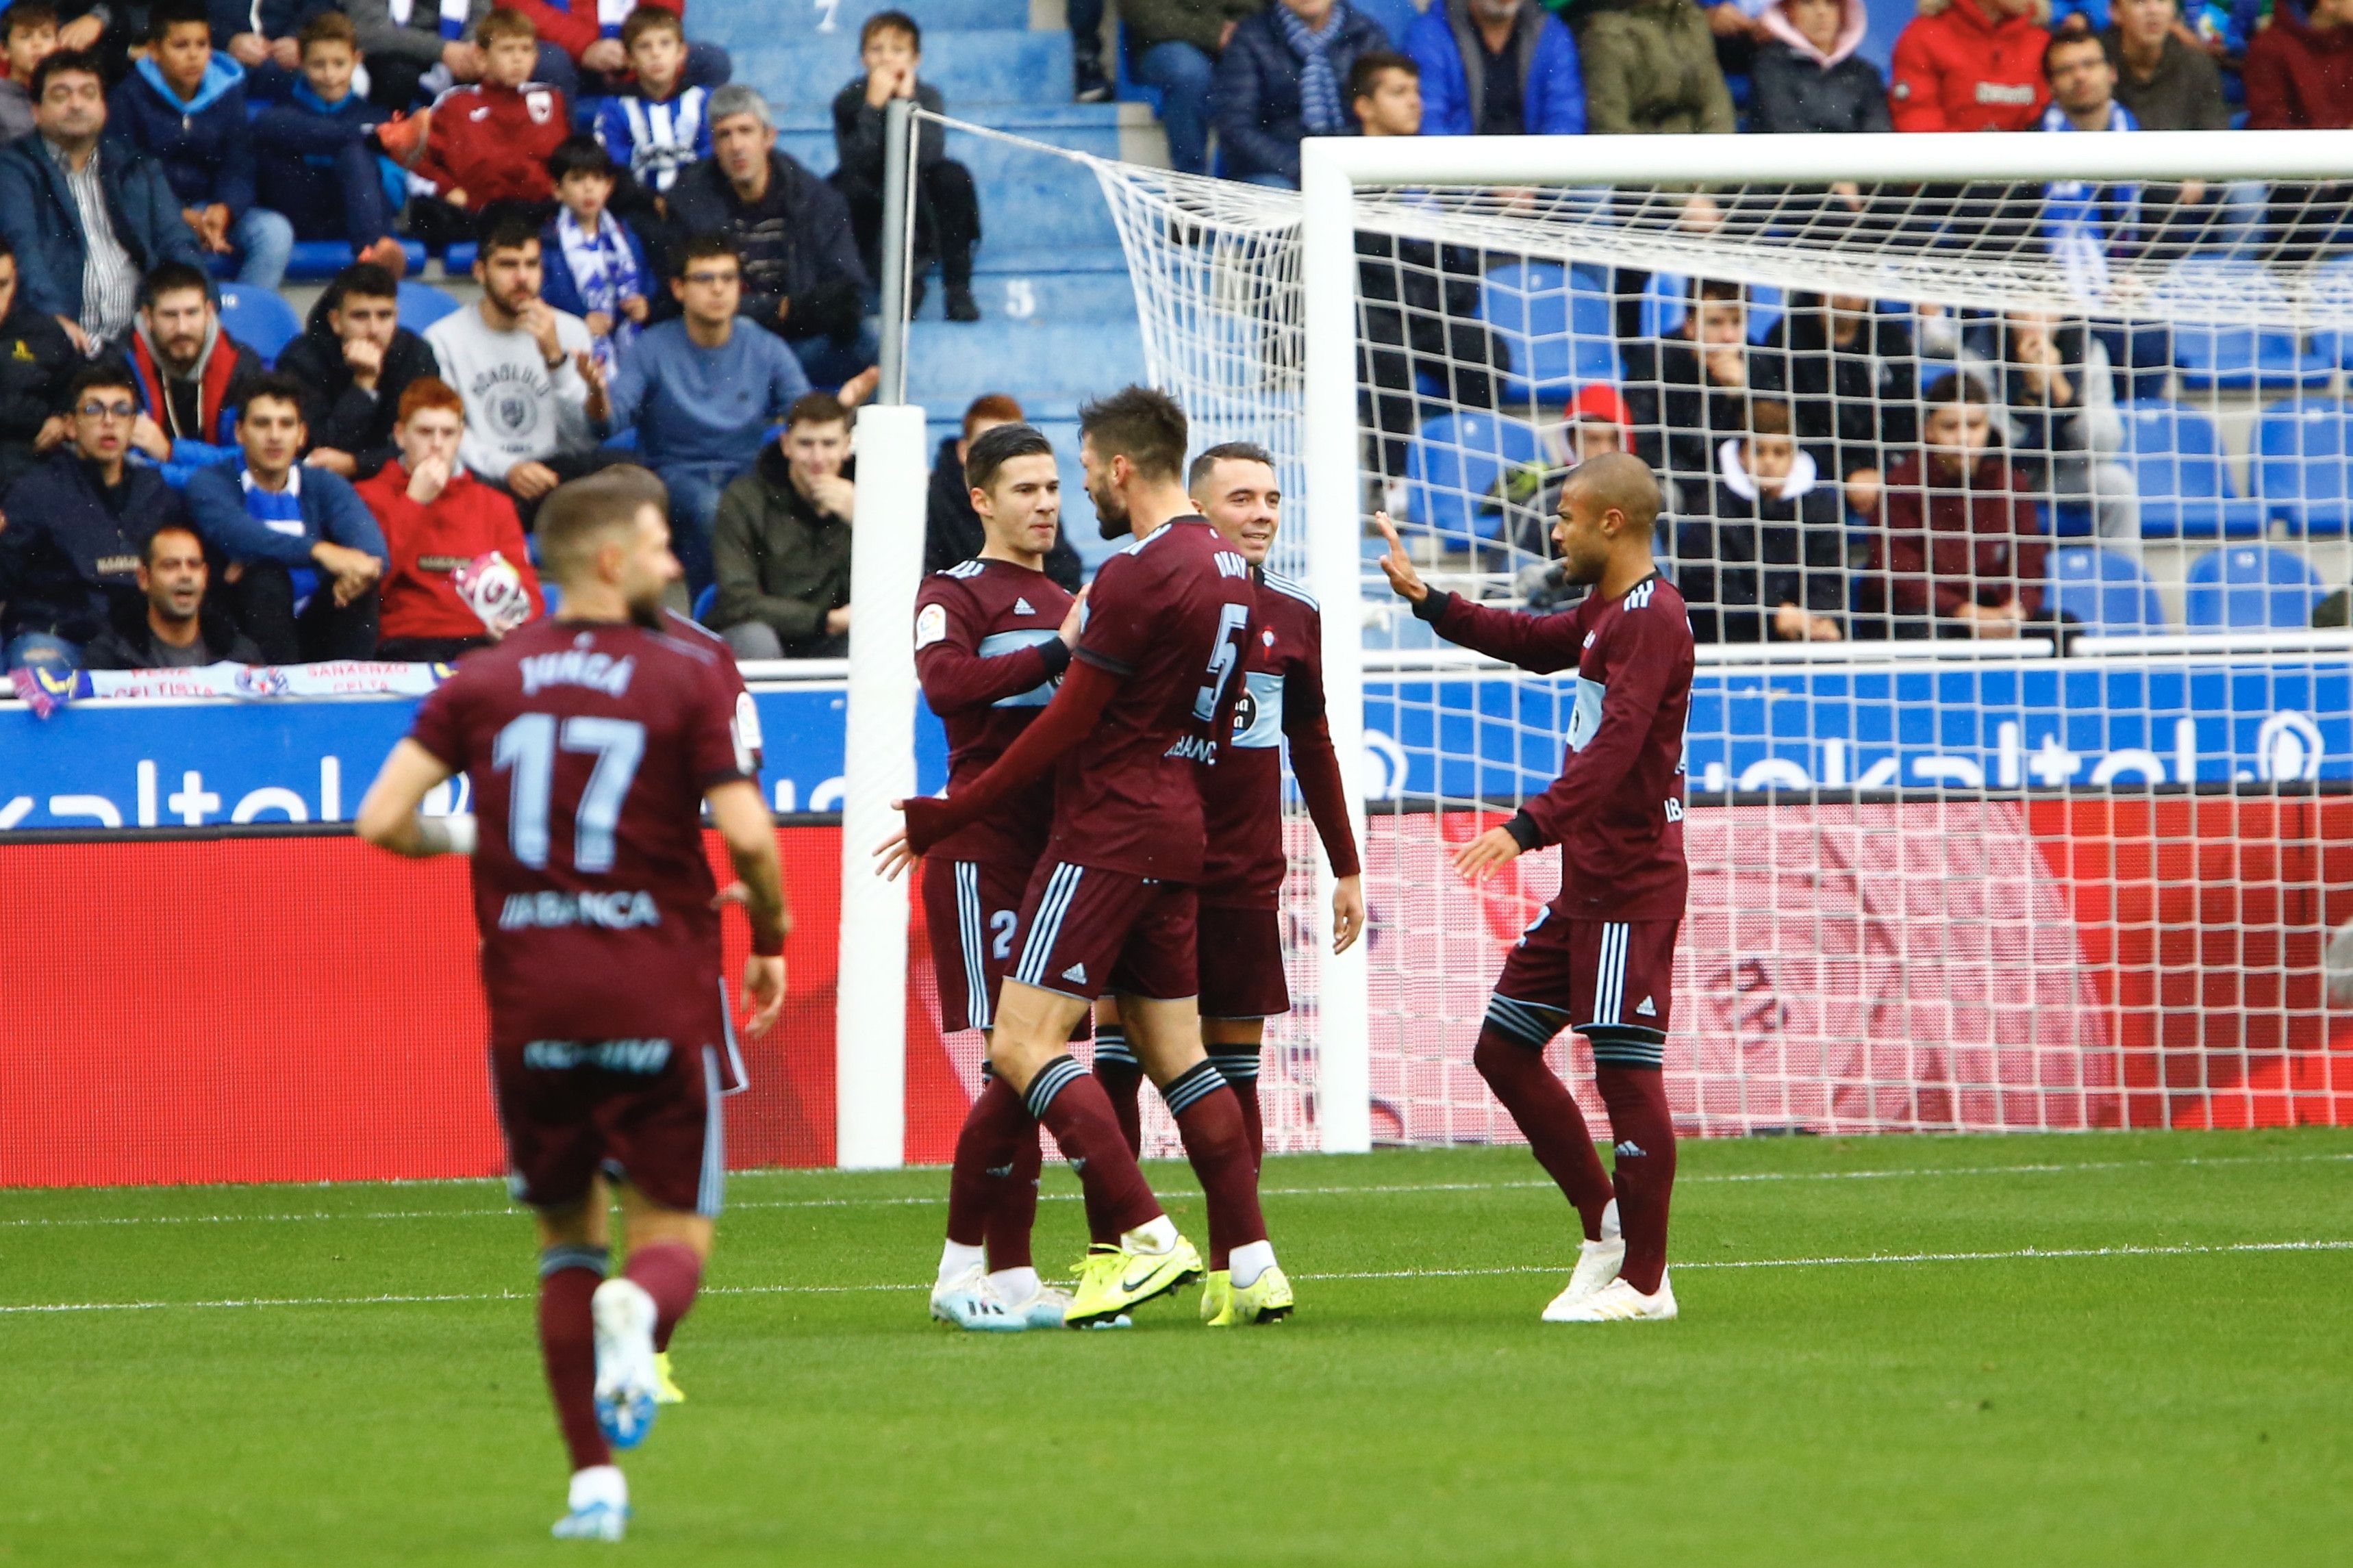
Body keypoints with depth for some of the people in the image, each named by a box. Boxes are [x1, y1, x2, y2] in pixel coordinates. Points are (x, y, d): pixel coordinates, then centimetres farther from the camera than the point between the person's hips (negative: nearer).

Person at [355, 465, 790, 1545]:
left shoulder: (485, 681, 6)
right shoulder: (688, 678, -3)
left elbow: (382, 818, -1)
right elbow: (747, 835, -11)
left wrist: (458, 840, 20)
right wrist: (770, 937, 7)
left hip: (529, 999, 3)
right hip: (658, 992, -2)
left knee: (567, 1242, 14)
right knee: (673, 1239, 5)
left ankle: (594, 1480, 2)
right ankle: (640, 1315, -32)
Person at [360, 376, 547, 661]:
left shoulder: (495, 505, 22)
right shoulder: (372, 497, 12)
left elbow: (528, 590, 15)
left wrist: (516, 620, -10)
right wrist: (415, 501, -1)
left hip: (481, 639, 3)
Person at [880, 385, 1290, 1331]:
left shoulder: (1137, 575, -15)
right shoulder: (1225, 569, 13)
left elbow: (1066, 727, -13)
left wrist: (947, 818, -7)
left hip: (1107, 840, -9)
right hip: (1178, 834, 9)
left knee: (1024, 1043, -10)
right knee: (1173, 1048, 13)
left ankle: (1141, 1238, -16)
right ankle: (1249, 1263, 9)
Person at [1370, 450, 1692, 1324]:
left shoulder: (1651, 619, -16)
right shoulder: (1605, 613, 15)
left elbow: (1615, 746, -27)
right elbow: (1531, 644, 34)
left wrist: (1529, 828, -35)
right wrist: (1424, 599, 28)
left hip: (1631, 887, -11)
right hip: (1585, 883, 11)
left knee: (1626, 1070, -7)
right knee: (1503, 1049, 11)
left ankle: (1643, 1281, -2)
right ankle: (1605, 1225, 18)